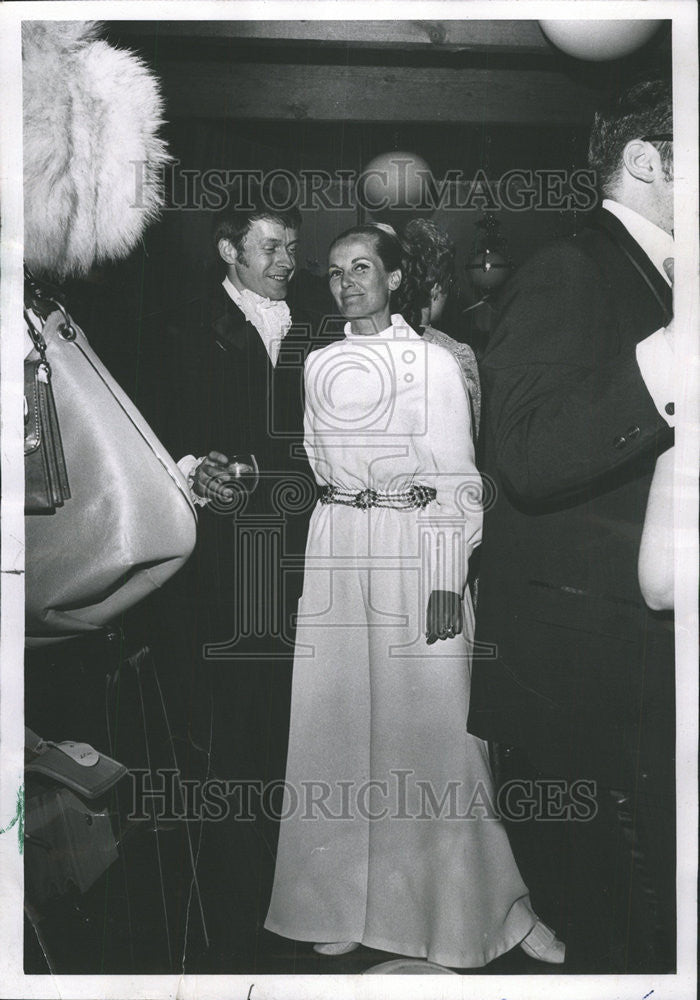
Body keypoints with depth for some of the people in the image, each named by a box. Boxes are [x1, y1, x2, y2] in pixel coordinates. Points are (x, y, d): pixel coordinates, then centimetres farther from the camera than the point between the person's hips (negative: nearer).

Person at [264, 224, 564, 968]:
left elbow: (456, 479, -5)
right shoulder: (318, 364, 10)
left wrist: (450, 580, -12)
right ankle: (347, 901, 19)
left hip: (417, 546, -4)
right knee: (337, 719, 5)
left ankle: (484, 905, 15)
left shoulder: (435, 362, -1)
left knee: (431, 724, -1)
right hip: (337, 546, 4)